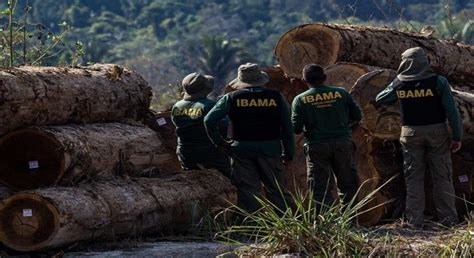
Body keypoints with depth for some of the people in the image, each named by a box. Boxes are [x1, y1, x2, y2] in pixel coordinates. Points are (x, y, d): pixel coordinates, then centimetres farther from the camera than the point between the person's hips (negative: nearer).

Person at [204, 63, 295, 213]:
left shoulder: (231, 98, -1)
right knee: (276, 190, 7)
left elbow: (209, 120, -7)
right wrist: (288, 154, 10)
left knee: (247, 191, 5)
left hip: (242, 150, 0)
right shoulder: (276, 98, 2)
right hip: (270, 150, 1)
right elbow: (287, 128, 4)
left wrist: (219, 142, 3)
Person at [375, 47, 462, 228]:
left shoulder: (399, 84, -3)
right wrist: (457, 136, -3)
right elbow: (452, 111, -10)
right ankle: (448, 218, 6)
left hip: (411, 133, 1)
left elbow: (379, 99, 12)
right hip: (437, 132, -1)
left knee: (413, 178, 7)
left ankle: (415, 220, 4)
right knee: (442, 177, 6)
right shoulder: (438, 82, -8)